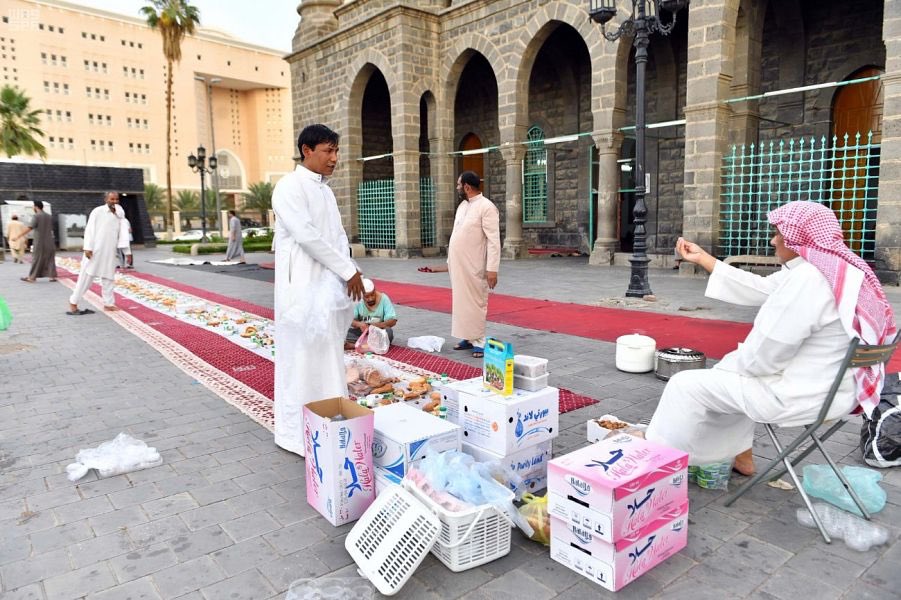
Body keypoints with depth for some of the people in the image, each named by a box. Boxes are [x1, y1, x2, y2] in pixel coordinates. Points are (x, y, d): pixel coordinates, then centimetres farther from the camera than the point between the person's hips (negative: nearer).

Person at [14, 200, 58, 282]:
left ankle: (32, 277, 7)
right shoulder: (49, 216, 9)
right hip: (49, 243, 5)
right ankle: (52, 276, 5)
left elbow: (29, 228, -17)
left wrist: (18, 236, -14)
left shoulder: (37, 216, -11)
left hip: (39, 243, -5)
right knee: (50, 259, 8)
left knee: (36, 260, 1)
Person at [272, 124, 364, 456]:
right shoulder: (289, 187, -9)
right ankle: (298, 433, 9)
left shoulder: (325, 190, 17)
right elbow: (306, 236, -18)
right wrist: (349, 271, -13)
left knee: (329, 358, 12)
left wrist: (351, 275, -1)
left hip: (331, 287, 8)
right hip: (304, 288, -8)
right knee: (303, 359, -2)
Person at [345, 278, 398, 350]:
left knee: (388, 332, -33)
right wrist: (359, 324, -29)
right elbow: (350, 320, -7)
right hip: (361, 331, 1)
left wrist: (376, 326, -30)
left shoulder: (383, 298, -11)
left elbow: (393, 321, -14)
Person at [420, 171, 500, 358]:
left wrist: (492, 269, -20)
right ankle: (468, 337, 20)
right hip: (458, 266, 8)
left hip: (474, 267, -8)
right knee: (461, 302, 11)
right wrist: (449, 262, 16)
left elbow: (493, 241, -15)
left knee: (476, 303, -2)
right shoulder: (462, 206, 13)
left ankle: (479, 342, 6)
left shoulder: (486, 207, -11)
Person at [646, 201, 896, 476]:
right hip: (831, 385, 10)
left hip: (802, 395, -10)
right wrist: (702, 258, 17)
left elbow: (763, 354, -24)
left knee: (686, 385, -1)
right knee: (727, 373, 30)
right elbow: (758, 288, 13)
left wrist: (729, 364, -2)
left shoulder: (807, 279, -26)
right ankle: (739, 455, 35)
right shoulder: (833, 268, 7)